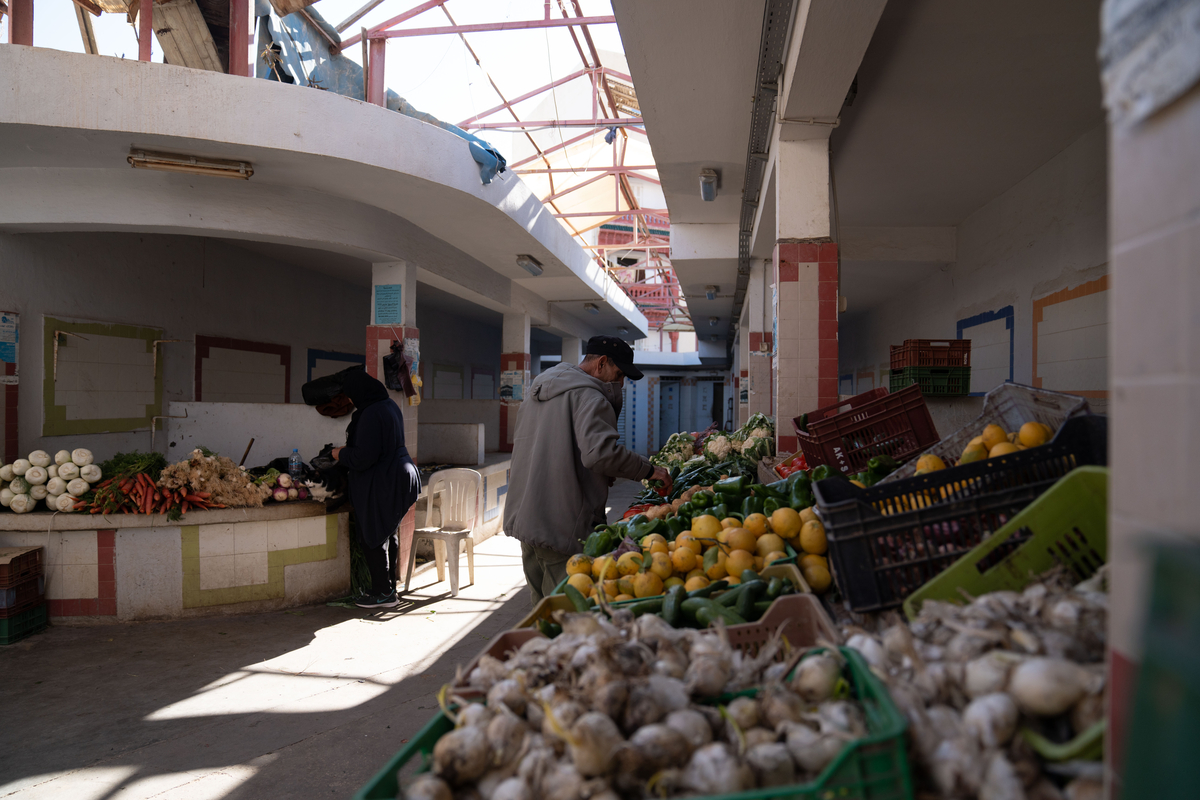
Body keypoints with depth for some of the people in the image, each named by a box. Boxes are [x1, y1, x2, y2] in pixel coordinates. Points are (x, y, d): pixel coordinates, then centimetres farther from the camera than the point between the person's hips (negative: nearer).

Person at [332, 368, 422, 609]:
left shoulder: (371, 414, -22)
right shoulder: (389, 406, 9)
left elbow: (363, 457, -24)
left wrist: (341, 454, -5)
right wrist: (348, 450, 20)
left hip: (381, 486, -10)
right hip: (397, 478, 10)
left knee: (373, 538, 2)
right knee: (387, 535, 17)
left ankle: (383, 593, 10)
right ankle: (389, 589, 27)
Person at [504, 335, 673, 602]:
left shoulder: (537, 393, 18)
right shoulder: (587, 397, -13)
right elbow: (600, 452, -26)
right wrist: (648, 469, -14)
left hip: (525, 519, 9)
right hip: (563, 527, -9)